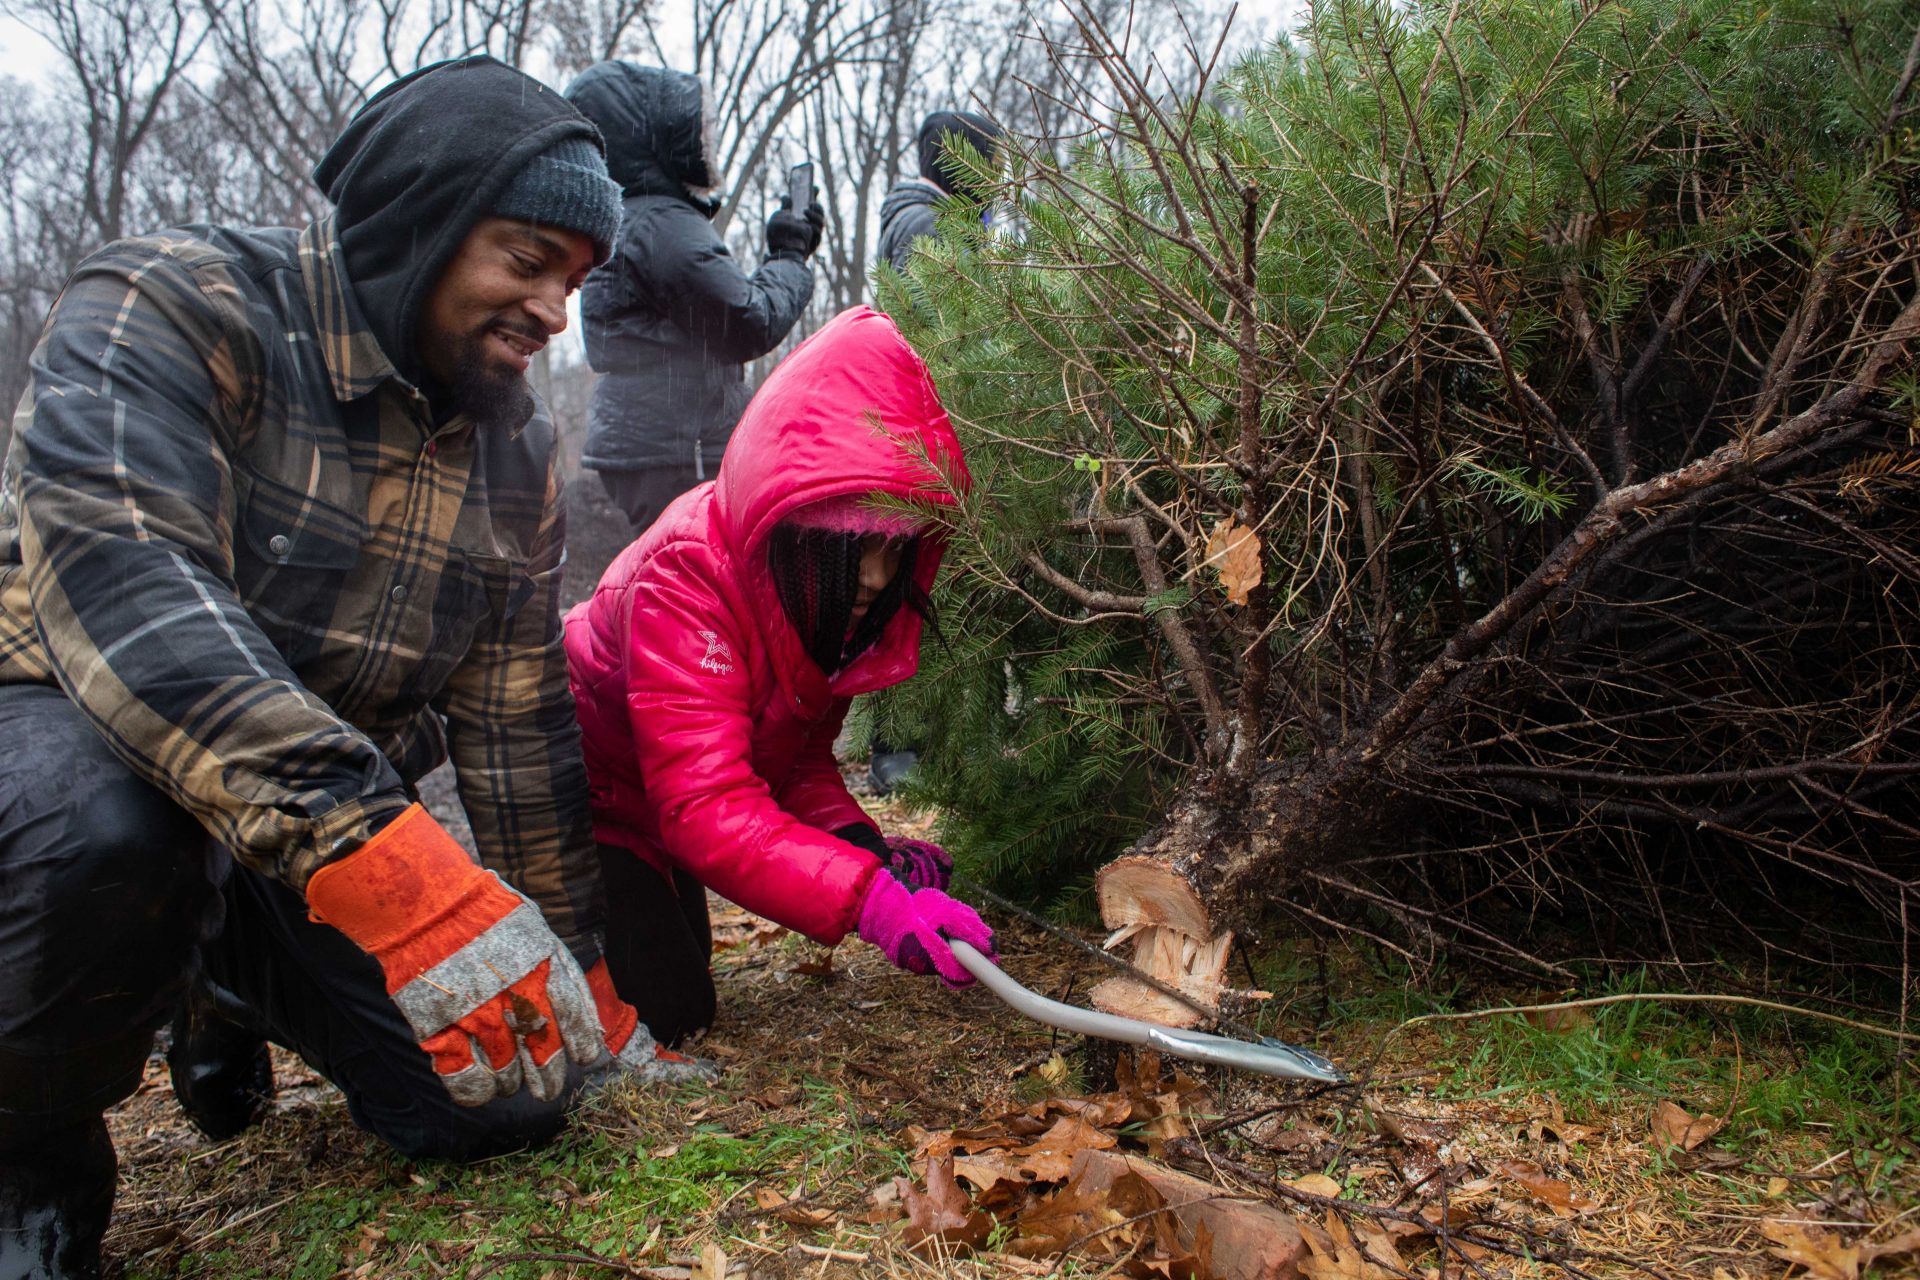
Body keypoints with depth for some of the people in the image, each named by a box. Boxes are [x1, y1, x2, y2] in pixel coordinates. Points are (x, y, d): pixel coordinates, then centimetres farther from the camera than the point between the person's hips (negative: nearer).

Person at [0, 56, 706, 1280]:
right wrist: (366, 845, -47)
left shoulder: (515, 451, 0)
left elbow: (521, 730, 4)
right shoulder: (177, 307, -18)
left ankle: (227, 987, 24)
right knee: (106, 828, -39)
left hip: (346, 818, 5)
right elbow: (115, 581, -35)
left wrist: (577, 984, 6)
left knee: (506, 1098, -5)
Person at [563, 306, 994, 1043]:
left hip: (653, 811, 8)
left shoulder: (828, 590, -15)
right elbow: (707, 805, -47)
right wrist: (868, 899, -59)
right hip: (587, 799, -7)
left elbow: (803, 757, -7)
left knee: (685, 1004, 20)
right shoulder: (686, 579, -39)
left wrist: (862, 846, -28)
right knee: (659, 1010, -10)